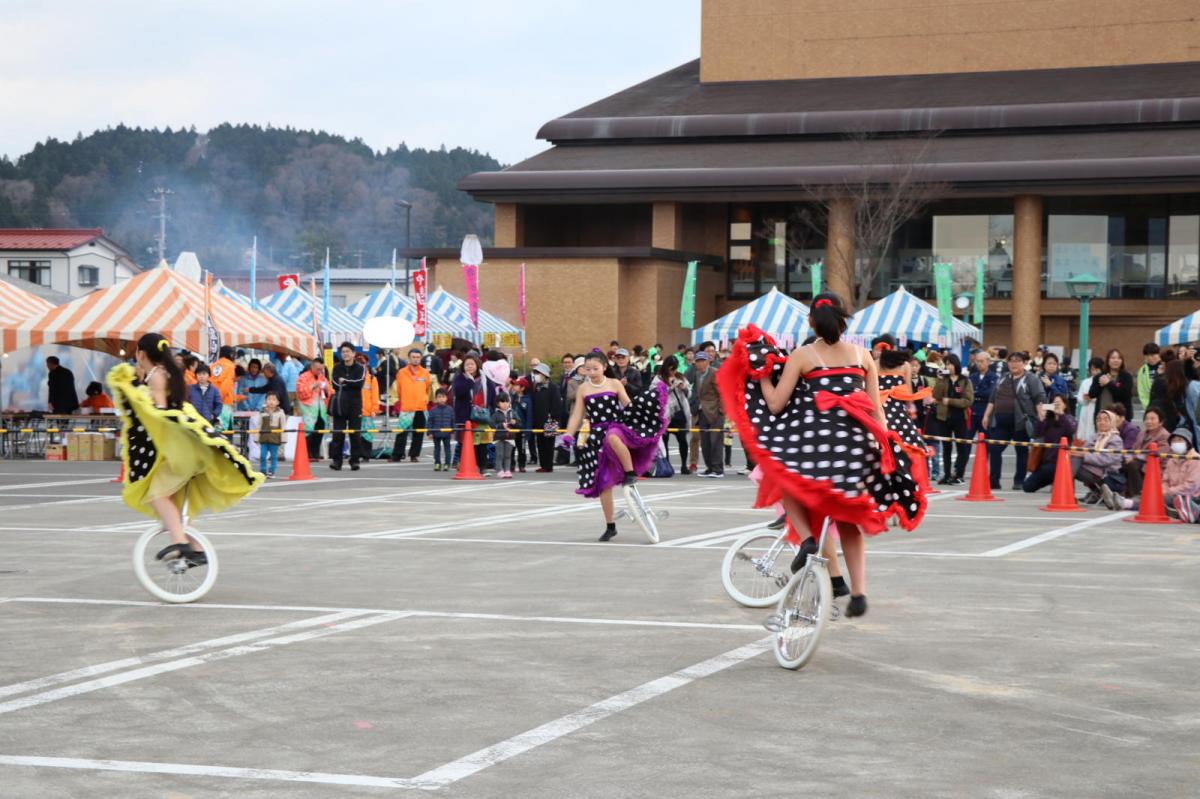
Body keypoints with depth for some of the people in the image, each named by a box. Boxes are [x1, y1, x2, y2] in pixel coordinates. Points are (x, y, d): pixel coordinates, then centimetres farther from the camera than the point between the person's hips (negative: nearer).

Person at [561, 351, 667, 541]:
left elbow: (630, 406, 1)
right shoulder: (583, 389, 7)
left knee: (613, 437, -42)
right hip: (597, 437, 3)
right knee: (603, 481, 1)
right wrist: (568, 435, -4)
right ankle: (610, 526, 10)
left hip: (617, 427, -3)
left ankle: (630, 473, -20)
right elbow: (577, 416, 9)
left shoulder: (614, 384, 3)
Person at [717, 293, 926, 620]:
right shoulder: (863, 355, 13)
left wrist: (762, 373, 14)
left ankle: (808, 540, -1)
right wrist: (886, 447, 15)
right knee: (848, 519, 16)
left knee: (784, 480, 24)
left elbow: (775, 404, 1)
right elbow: (876, 410, 10)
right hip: (857, 440, 3)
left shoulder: (802, 355, 4)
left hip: (816, 436, -3)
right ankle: (858, 593, 7)